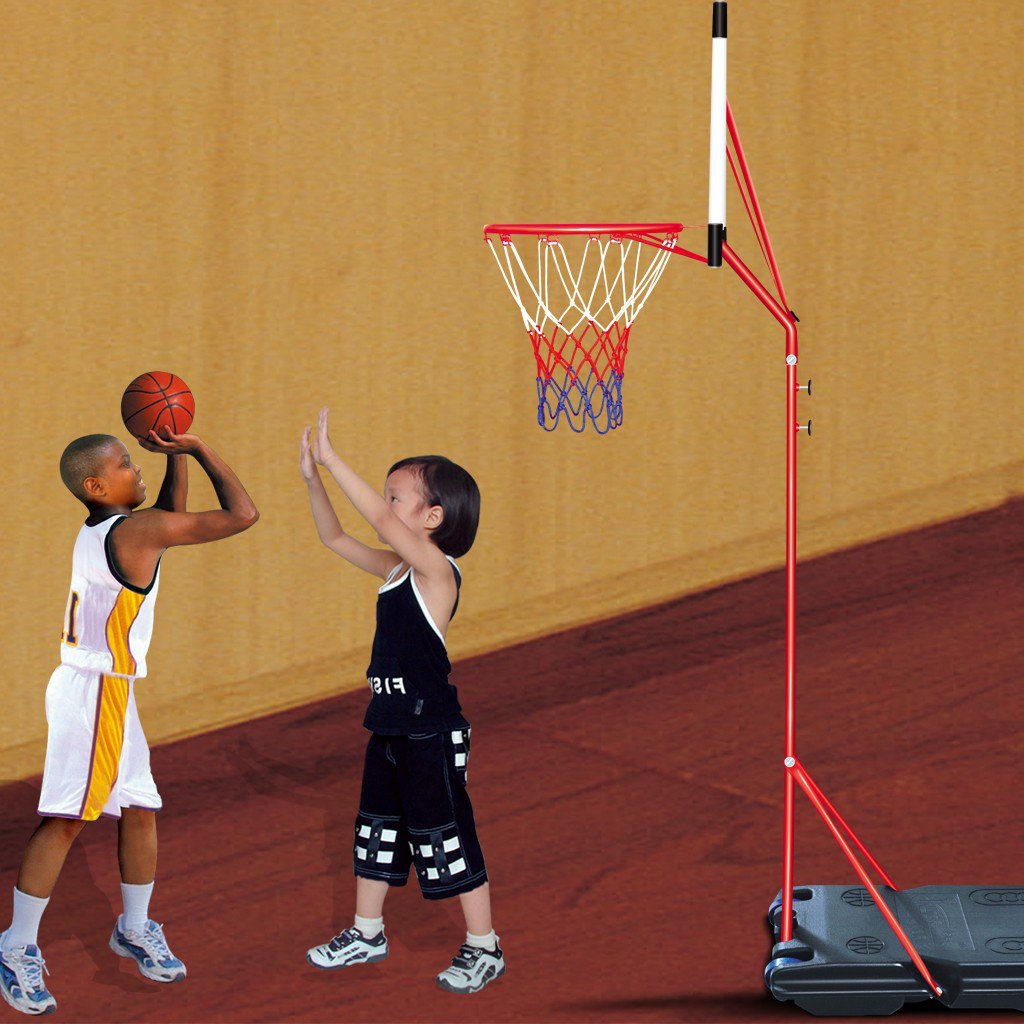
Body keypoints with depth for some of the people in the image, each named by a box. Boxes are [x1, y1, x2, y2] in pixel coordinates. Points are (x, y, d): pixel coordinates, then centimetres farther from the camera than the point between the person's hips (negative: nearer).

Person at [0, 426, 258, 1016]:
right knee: (65, 821, -6)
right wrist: (200, 449, -7)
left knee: (140, 810, 16)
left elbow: (172, 524, 29)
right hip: (94, 693, -10)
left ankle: (136, 929, 30)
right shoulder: (137, 528, -18)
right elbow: (242, 515, -16)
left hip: (109, 692, 10)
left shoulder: (102, 529, 9)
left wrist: (177, 453, 18)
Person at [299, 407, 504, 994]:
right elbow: (337, 538, 14)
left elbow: (380, 519, -32)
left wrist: (332, 460, -31)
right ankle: (368, 934, 32)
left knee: (449, 837, -1)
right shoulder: (394, 568, 7)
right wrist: (314, 479, 2)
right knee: (377, 829, 18)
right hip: (390, 726, 9)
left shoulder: (437, 568, -19)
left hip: (432, 733, -9)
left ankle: (484, 949, 10)